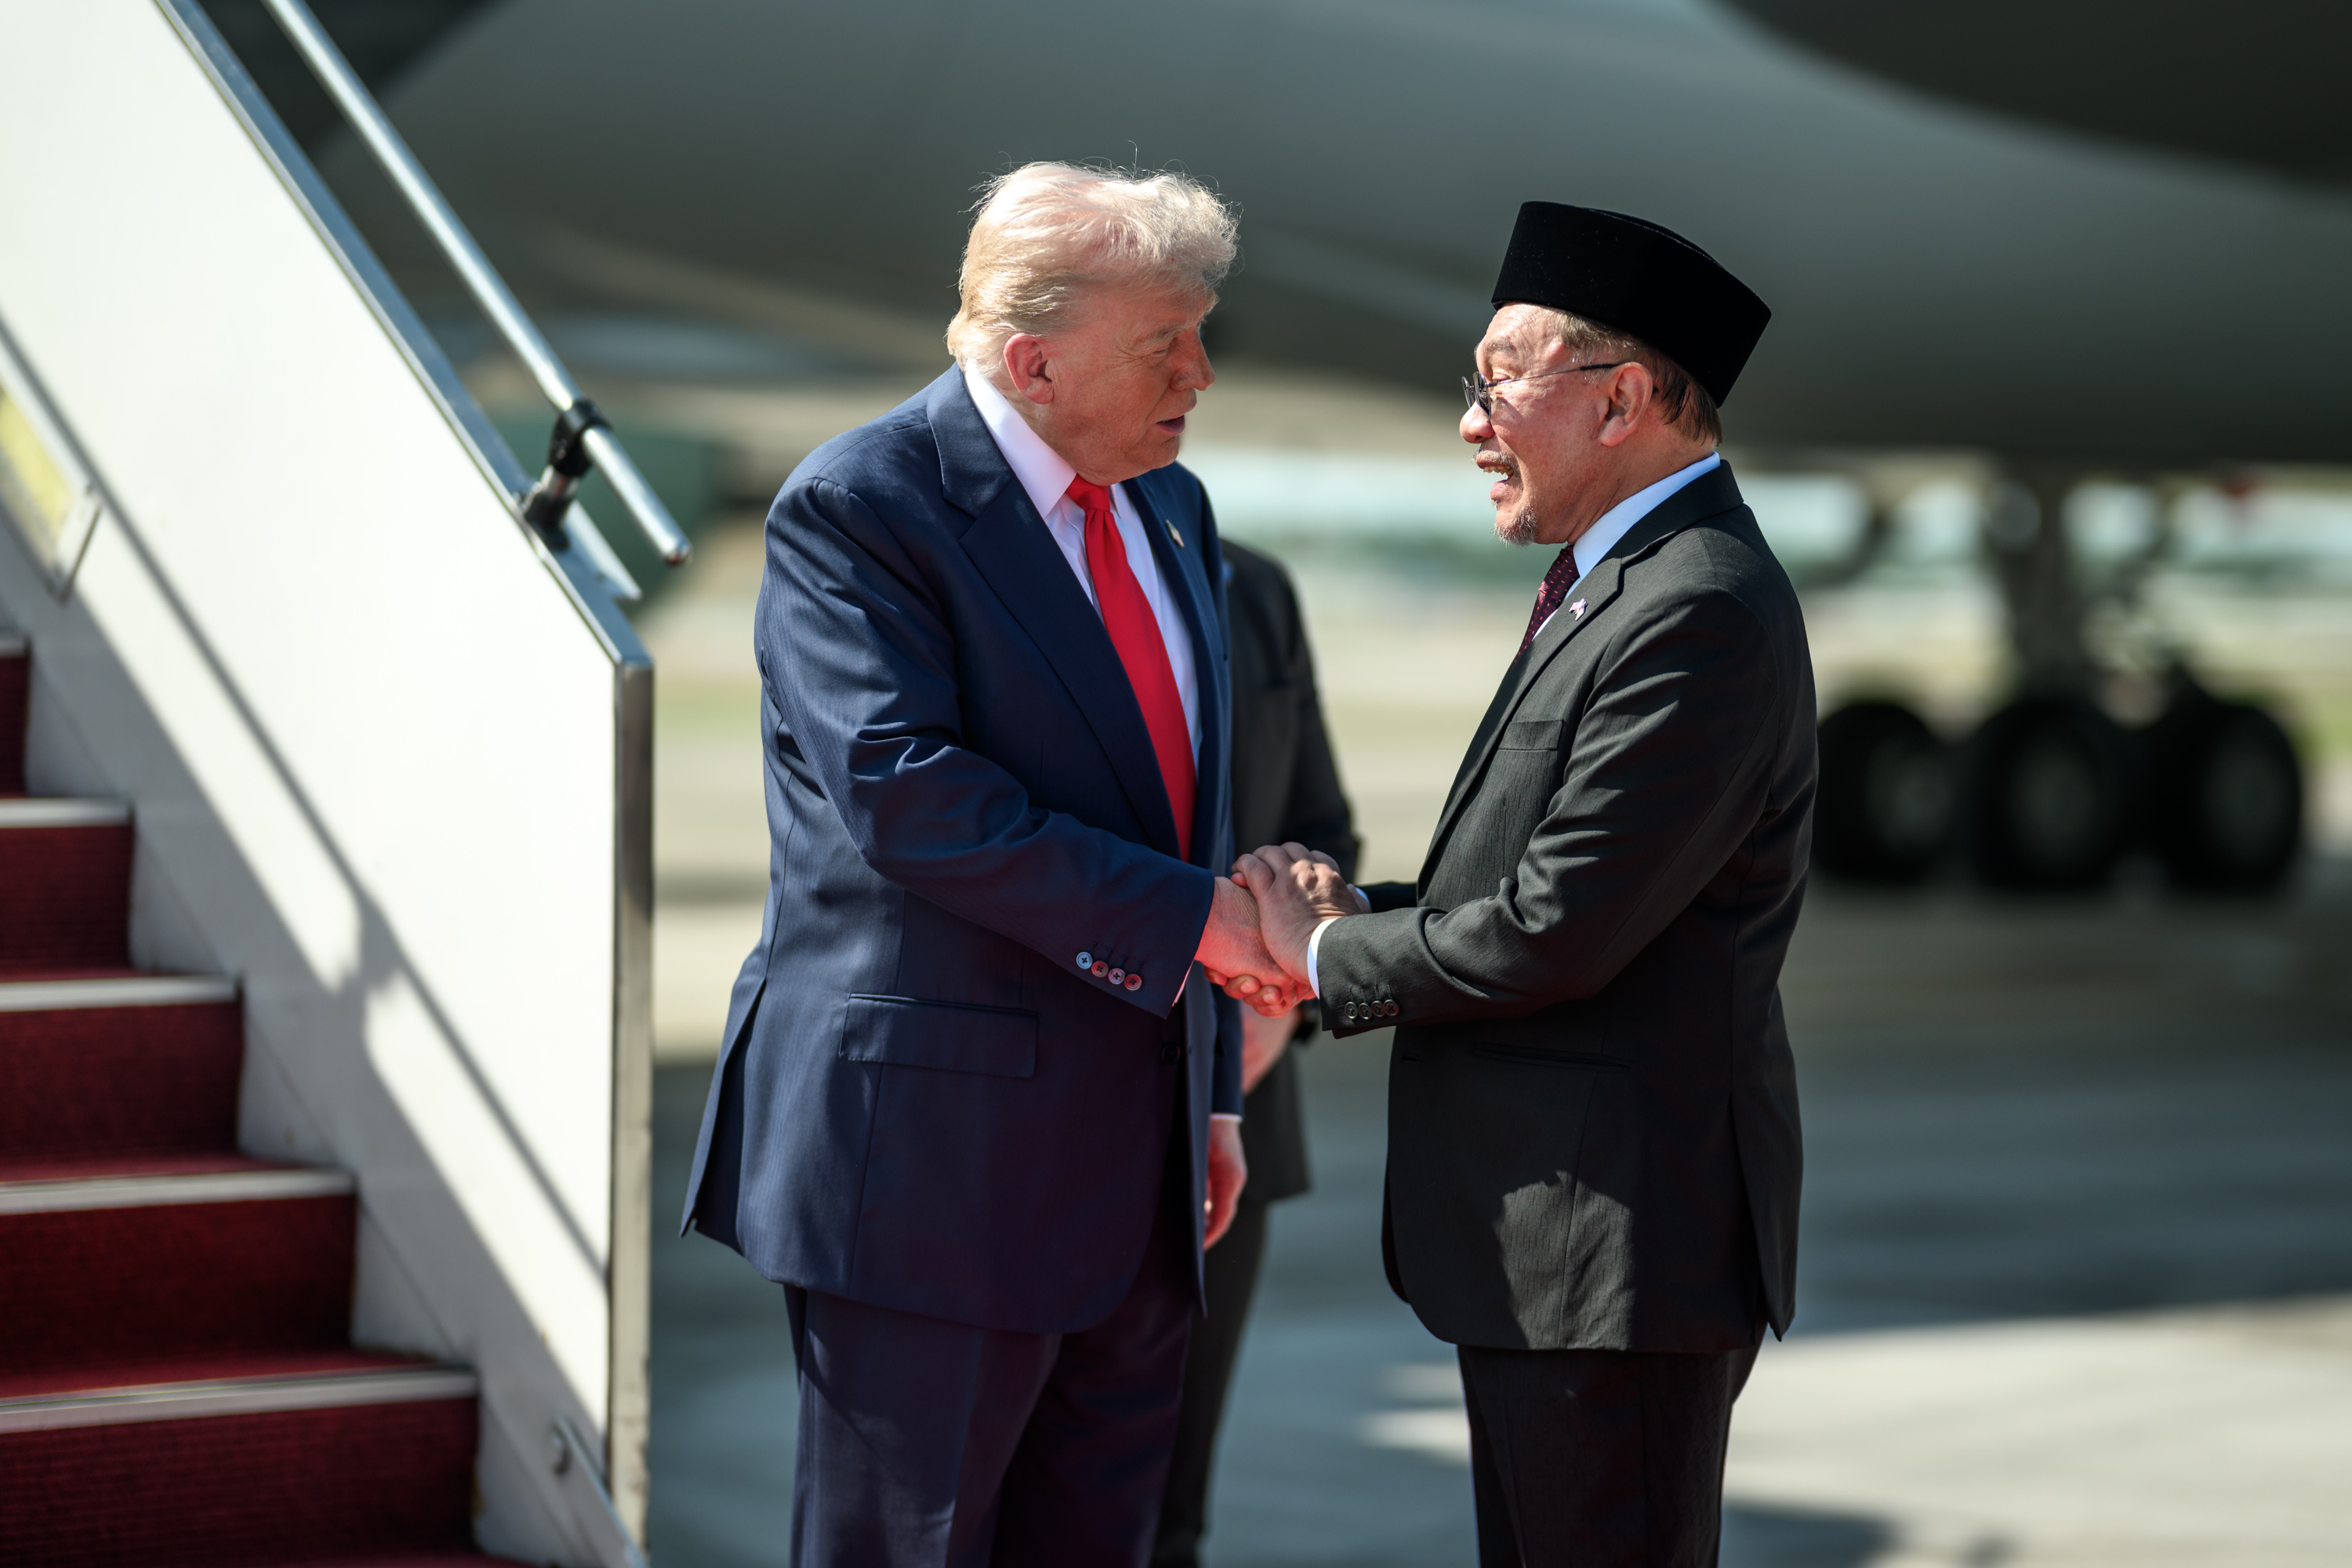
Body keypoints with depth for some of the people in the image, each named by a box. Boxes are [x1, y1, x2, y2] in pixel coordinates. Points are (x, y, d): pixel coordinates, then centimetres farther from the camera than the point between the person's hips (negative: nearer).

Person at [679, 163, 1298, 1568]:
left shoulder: (1171, 511, 14)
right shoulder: (857, 507, -11)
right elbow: (905, 795, -23)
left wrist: (1210, 1090, 17)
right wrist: (1189, 914, -21)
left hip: (1134, 1163, 8)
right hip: (935, 1150, -7)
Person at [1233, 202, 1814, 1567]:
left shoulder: (1703, 616, -19)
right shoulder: (1622, 584, 15)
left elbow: (1559, 932, -23)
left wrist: (1329, 957, -8)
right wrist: (1364, 914, 0)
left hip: (1622, 1248, -10)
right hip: (1545, 1243, 10)